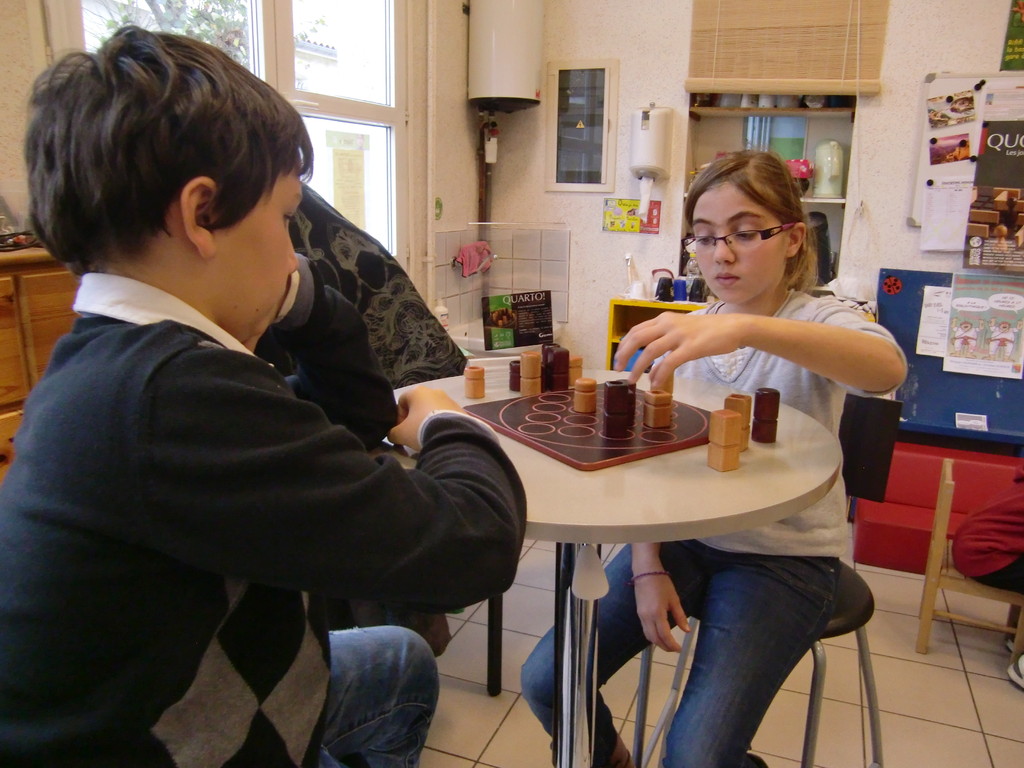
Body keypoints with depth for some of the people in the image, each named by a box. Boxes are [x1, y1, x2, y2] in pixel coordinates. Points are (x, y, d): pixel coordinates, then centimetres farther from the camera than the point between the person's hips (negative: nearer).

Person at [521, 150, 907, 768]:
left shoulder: (818, 321, -9)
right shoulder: (686, 333, 5)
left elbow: (888, 367, -35)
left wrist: (743, 327, -50)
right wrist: (647, 567, -7)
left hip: (784, 557, -4)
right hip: (680, 537, 5)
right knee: (547, 680, -6)